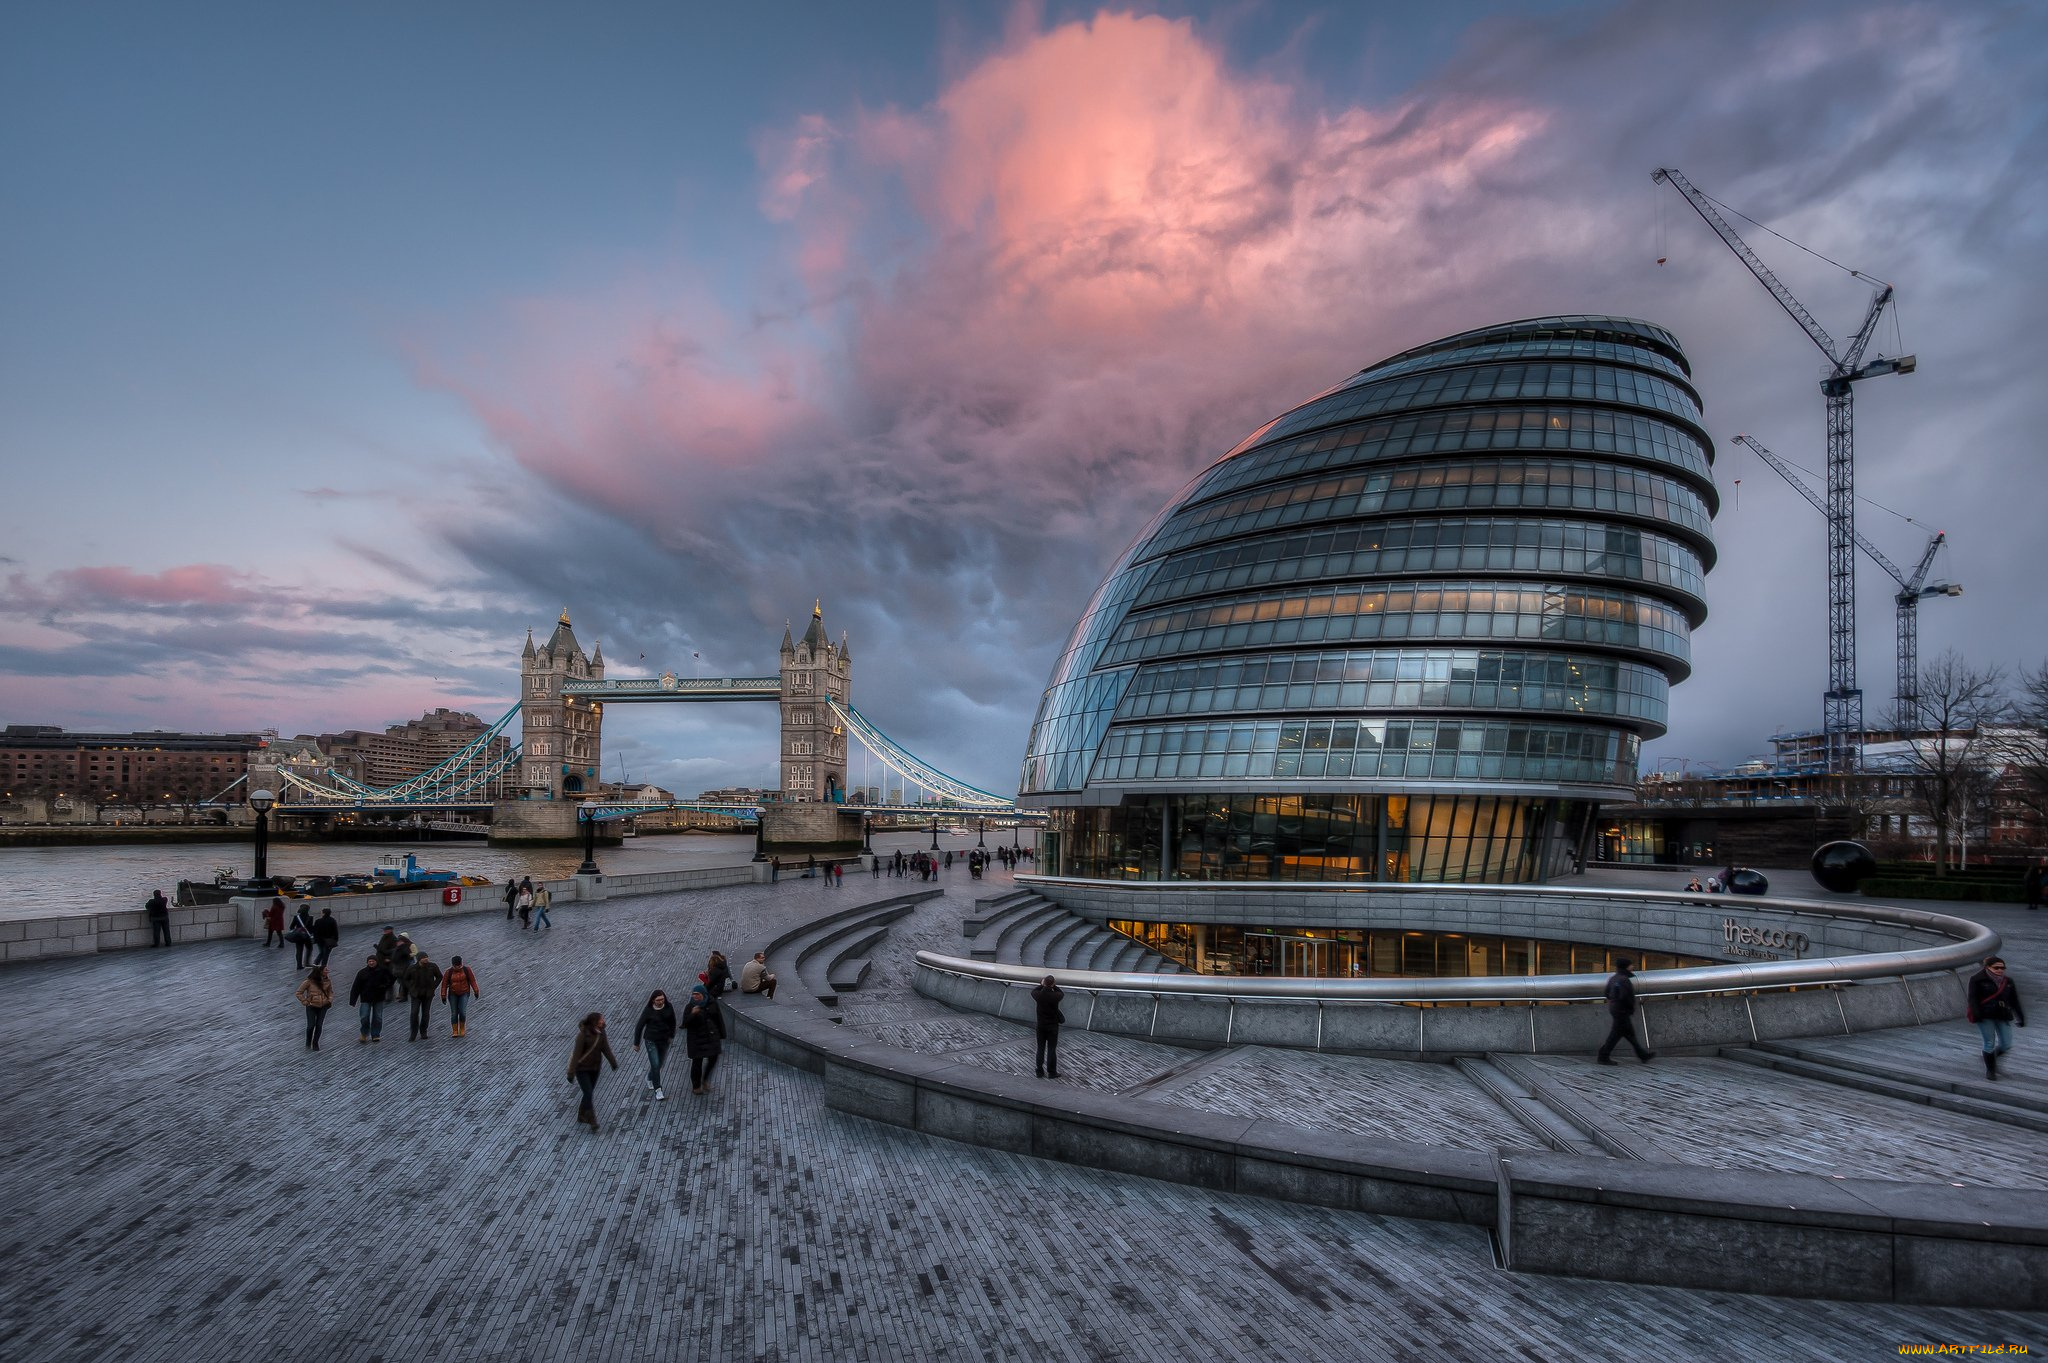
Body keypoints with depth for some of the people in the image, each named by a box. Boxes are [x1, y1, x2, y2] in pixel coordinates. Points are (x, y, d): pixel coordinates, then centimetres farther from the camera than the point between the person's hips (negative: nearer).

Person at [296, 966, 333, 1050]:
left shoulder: (327, 982, -3)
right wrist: (305, 1002, -9)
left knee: (319, 1025, 3)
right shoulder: (309, 982, -14)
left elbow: (330, 992, 13)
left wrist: (330, 1000, -1)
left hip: (323, 1006, 2)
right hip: (311, 1006, -2)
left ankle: (315, 1043, 21)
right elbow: (299, 993, -5)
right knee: (311, 1025, -1)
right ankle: (308, 1043, 26)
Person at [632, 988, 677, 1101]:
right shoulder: (648, 1010, -17)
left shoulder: (668, 1008, -9)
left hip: (664, 1040, 4)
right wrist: (636, 1043, -2)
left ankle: (649, 1079, 45)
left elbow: (673, 1022, 8)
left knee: (659, 1063, 16)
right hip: (651, 1040, -4)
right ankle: (658, 1089, -2)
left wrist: (671, 1036, 11)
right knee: (655, 1065, -11)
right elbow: (639, 1026, -7)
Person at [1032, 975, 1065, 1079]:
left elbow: (1033, 991, 12)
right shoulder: (1055, 996, -20)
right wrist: (1053, 986, 16)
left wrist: (1042, 985, 23)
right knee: (1051, 1049, 5)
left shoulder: (1039, 995, -14)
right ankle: (1052, 1072, 10)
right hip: (1052, 1026, -2)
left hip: (1041, 1025, 2)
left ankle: (1040, 1072, 15)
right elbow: (1062, 993, 6)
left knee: (1040, 1049, 11)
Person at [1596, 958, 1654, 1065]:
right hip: (1622, 1011, -10)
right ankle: (1604, 1057, 0)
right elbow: (1624, 997, -26)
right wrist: (1631, 1007, -10)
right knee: (1616, 1034, -4)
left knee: (1630, 1034, 16)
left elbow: (1607, 994, 14)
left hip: (1615, 1009, 10)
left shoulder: (1613, 978, 9)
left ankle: (1643, 1056, 26)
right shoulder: (1624, 980, -20)